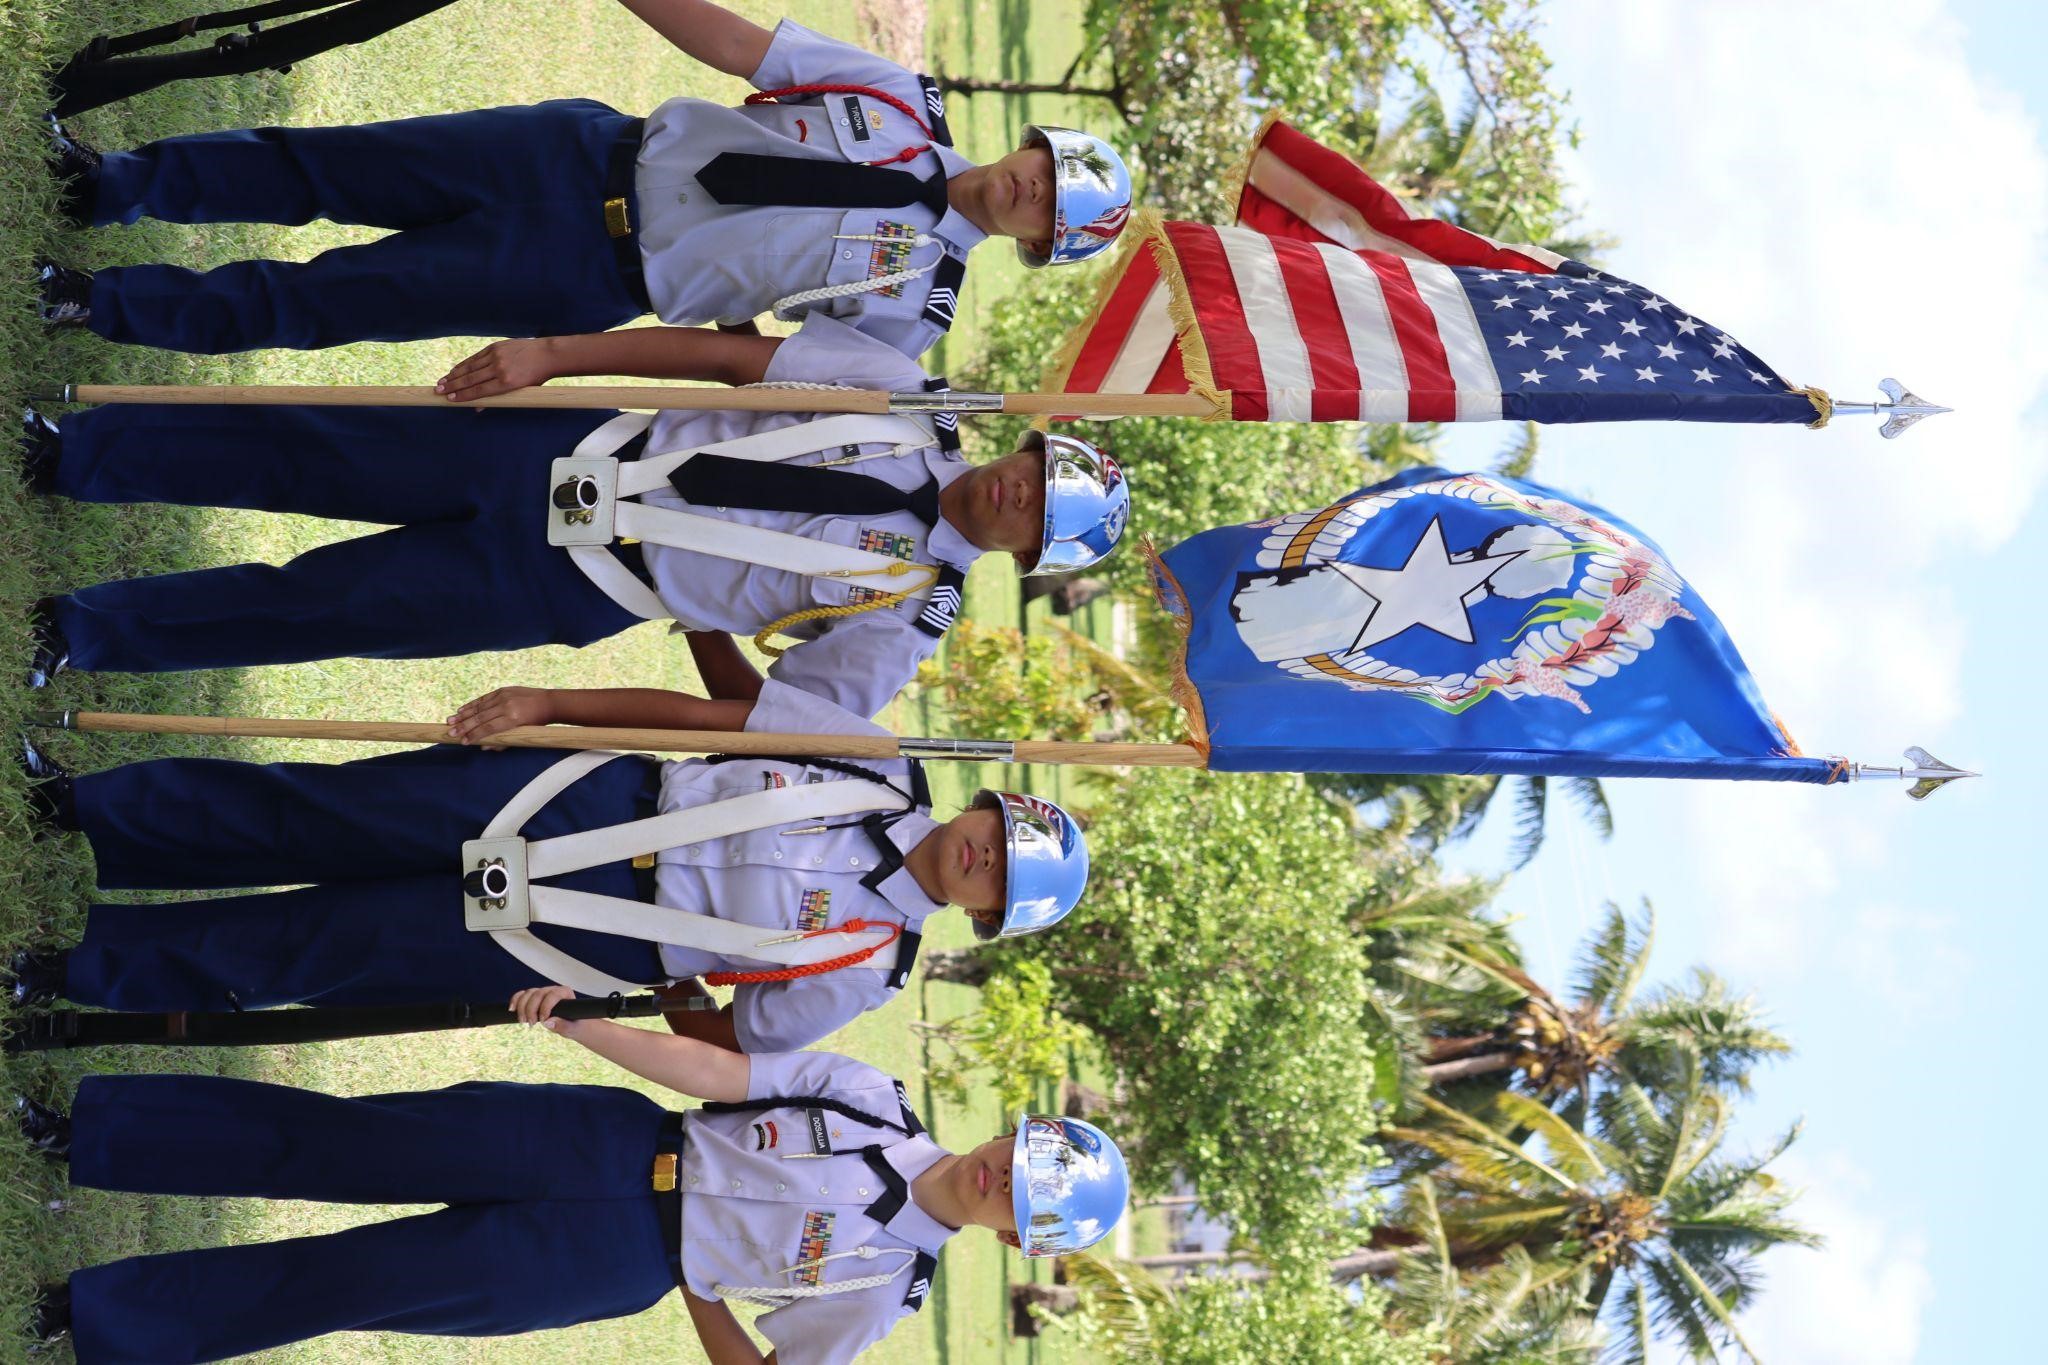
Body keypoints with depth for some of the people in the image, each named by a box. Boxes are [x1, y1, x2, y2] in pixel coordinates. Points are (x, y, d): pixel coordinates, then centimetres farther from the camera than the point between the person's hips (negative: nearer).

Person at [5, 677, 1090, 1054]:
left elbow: (733, 1046, 1)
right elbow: (694, 713, -1)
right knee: (301, 816, -5)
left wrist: (596, 1011, -7)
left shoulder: (863, 970, -7)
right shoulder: (877, 765, -2)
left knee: (311, 948, -4)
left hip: (573, 946, -2)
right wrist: (539, 703, -7)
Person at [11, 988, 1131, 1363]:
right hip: (620, 1143, 2)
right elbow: (709, 1071, -2)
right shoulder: (872, 1097, -1)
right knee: (334, 1140, -10)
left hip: (621, 1263, -2)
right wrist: (573, 1016, -10)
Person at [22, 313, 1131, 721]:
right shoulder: (901, 399, -3)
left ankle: (81, 633, 12)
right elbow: (720, 353, -5)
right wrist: (551, 354, -12)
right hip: (569, 451, 2)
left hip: (563, 594, -2)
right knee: (297, 455, -2)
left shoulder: (907, 616, -6)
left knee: (305, 610, -4)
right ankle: (62, 453, 14)